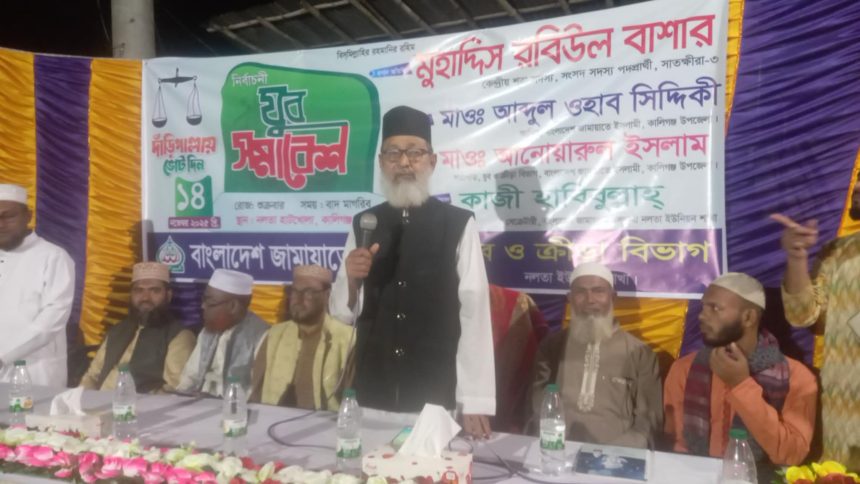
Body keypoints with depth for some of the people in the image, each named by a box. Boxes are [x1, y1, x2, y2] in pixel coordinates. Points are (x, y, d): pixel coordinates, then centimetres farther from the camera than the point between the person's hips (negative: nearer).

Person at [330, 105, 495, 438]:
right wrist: (351, 280, -16)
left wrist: (475, 403, -11)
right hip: (372, 391, 3)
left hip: (436, 394, -3)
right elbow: (342, 313, 5)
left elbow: (474, 313, -10)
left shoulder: (459, 225, -10)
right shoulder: (363, 225, 2)